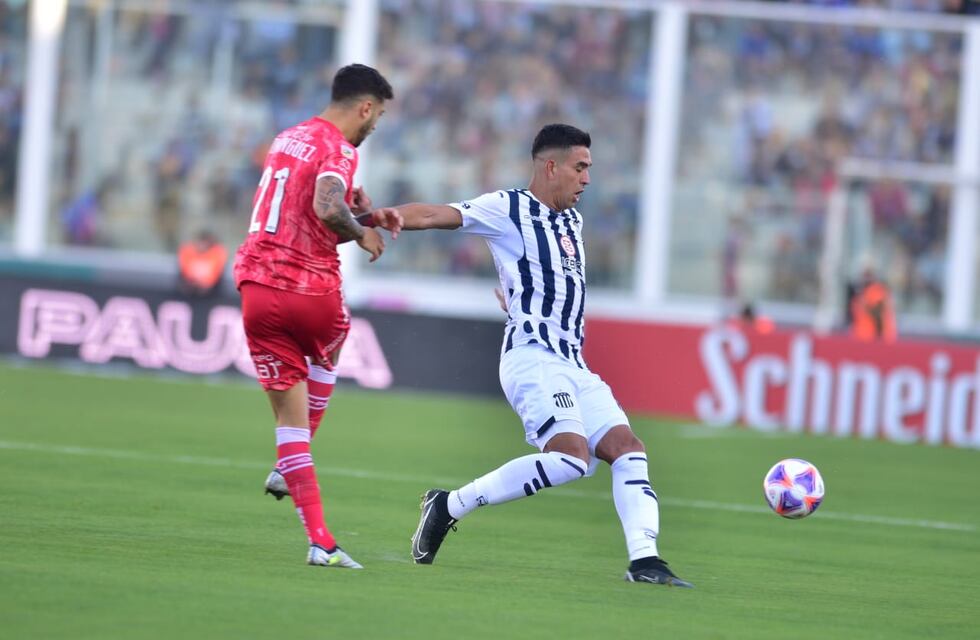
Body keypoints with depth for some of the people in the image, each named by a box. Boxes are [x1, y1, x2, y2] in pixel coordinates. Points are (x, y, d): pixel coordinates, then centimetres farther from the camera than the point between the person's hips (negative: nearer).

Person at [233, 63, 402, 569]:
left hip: (256, 287, 5)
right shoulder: (339, 149, -10)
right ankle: (288, 471, 27)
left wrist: (367, 214, 20)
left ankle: (319, 540, -1)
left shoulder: (288, 138, 16)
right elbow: (326, 209, -28)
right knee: (325, 356, 31)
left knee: (290, 411, 5)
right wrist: (362, 234, -10)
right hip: (312, 290, -5)